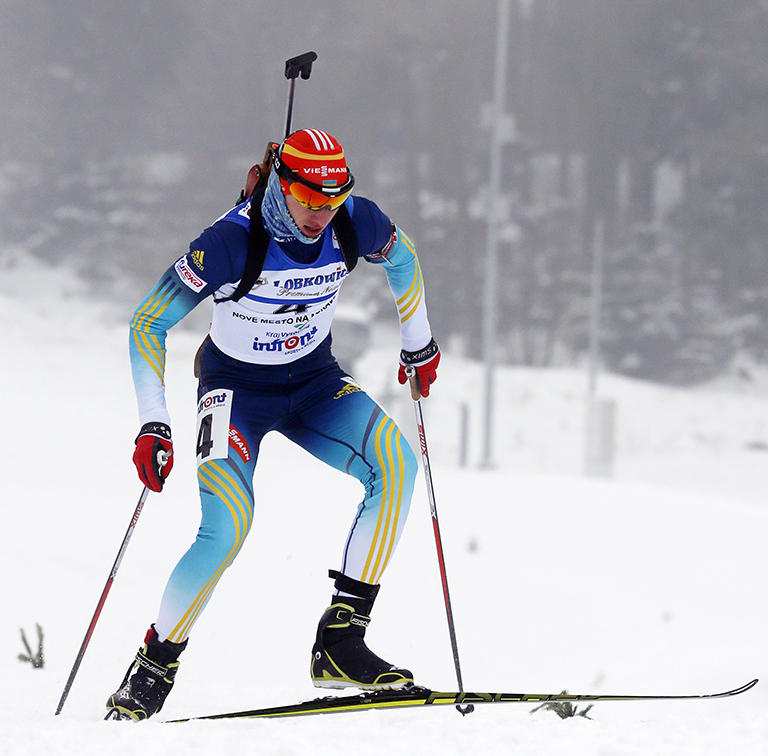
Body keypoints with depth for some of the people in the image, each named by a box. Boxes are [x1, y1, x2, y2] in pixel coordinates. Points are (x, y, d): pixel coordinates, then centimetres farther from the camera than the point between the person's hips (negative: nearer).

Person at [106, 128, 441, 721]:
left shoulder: (358, 223, -16)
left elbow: (402, 260, 10)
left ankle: (342, 639, -20)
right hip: (237, 384, -4)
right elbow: (148, 324, -21)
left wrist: (418, 344, 20)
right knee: (228, 527, -27)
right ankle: (153, 669, -9)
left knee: (396, 464, -23)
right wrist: (154, 426, -28)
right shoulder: (232, 240, -28)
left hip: (314, 380, 4)